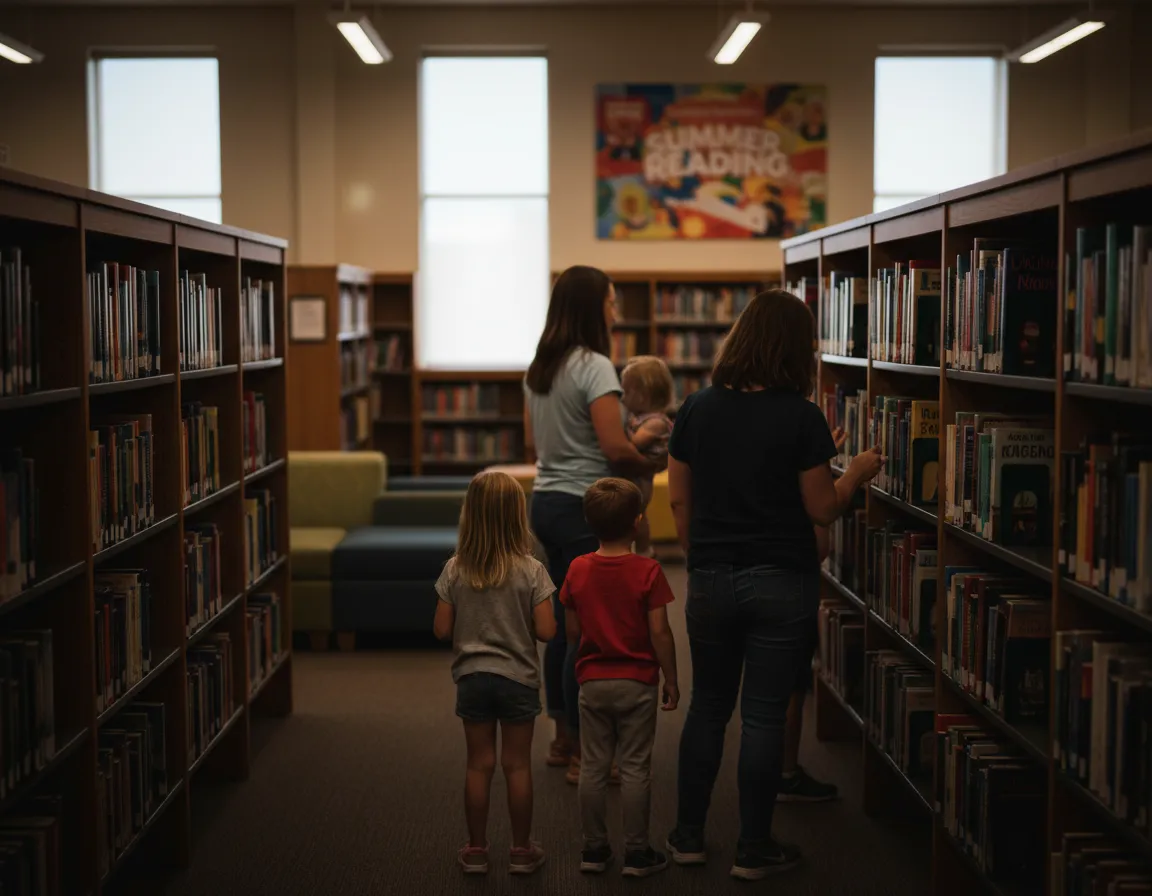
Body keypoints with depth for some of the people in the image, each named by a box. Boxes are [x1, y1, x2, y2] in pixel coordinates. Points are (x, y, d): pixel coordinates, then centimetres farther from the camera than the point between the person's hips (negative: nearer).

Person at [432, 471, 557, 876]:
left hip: (472, 678, 2)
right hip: (518, 678, -2)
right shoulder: (531, 571, -13)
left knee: (479, 764, 11)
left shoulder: (455, 570, -7)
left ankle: (476, 850, 19)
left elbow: (442, 629, -5)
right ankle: (521, 850, 19)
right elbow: (546, 631, -15)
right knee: (517, 765, 9)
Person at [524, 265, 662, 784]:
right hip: (584, 507, -9)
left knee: (562, 622, 17)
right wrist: (652, 466, -5)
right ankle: (583, 754, 6)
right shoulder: (594, 367, -16)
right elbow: (615, 448, -22)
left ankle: (563, 739, 27)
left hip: (546, 501, 9)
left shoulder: (538, 368, 10)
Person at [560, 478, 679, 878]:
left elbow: (572, 631, 3)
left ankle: (594, 848, 18)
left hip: (593, 682, 3)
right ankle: (637, 853, 9)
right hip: (637, 683, -3)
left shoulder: (578, 569, -3)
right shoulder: (648, 571, -13)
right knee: (635, 769, 4)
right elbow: (659, 632, -13)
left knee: (593, 767, 11)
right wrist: (671, 679, -2)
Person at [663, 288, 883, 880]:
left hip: (710, 581, 3)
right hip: (782, 584, -3)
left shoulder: (697, 409, 0)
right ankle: (754, 850, 13)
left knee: (707, 706, 16)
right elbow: (822, 510, -7)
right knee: (764, 715, 4)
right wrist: (856, 472, 10)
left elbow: (679, 503, 5)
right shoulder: (801, 417, -11)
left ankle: (688, 837, 21)